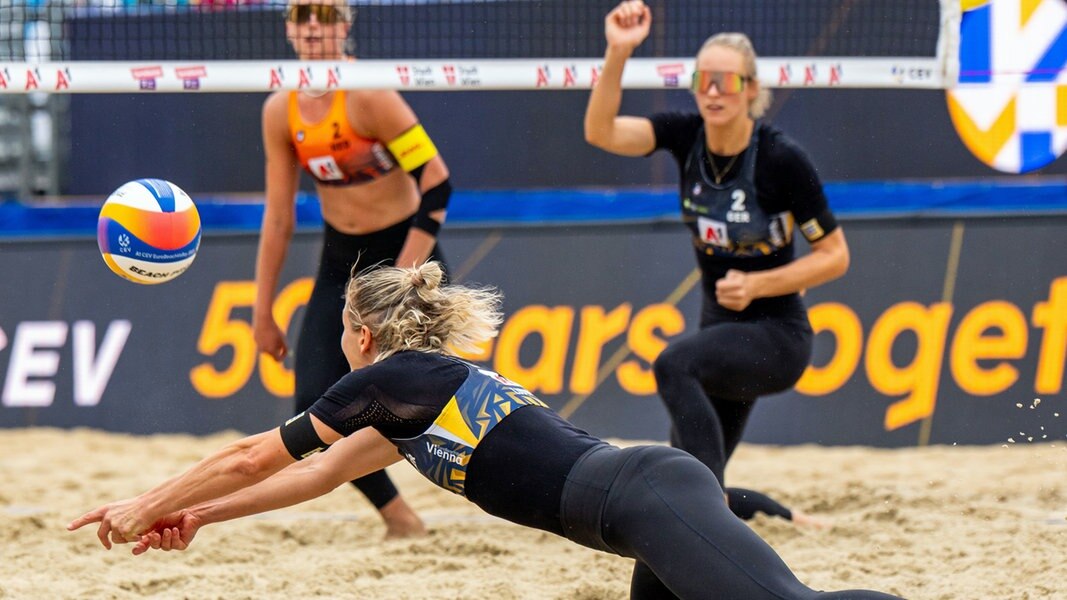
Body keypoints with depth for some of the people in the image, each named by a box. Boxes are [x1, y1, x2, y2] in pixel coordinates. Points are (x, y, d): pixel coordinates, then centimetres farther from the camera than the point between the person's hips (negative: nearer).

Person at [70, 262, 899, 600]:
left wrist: (146, 508, 26)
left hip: (650, 498, -9)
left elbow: (256, 458, 15)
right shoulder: (426, 391, 32)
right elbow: (321, 475, 42)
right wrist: (201, 516, 46)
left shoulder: (395, 376, 6)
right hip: (662, 491, 9)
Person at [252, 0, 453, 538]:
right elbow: (278, 217, 6)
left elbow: (437, 183, -20)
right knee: (316, 405, -8)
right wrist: (262, 311, 7)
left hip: (406, 254, -5)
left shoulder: (369, 96, -19)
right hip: (340, 261, 5)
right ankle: (399, 519, 5)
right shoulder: (281, 111, -2)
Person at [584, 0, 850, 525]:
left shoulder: (780, 158, -18)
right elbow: (600, 131, -20)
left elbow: (835, 256, -10)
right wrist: (618, 53, -33)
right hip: (720, 330, 7)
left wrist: (758, 284, -21)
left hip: (776, 338, -7)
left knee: (674, 364, -35)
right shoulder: (687, 136, -5)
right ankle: (778, 518, 37)